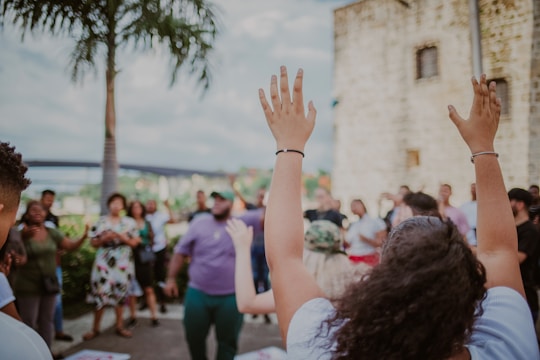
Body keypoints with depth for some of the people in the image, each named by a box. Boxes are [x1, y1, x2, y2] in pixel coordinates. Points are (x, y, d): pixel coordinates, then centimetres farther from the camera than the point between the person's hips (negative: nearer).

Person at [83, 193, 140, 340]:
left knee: (120, 293, 7)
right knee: (100, 293, -1)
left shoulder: (129, 222, 4)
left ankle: (119, 326, 19)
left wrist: (121, 236, -13)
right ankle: (95, 328, 12)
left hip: (123, 263, 1)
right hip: (104, 262, -1)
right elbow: (93, 243, 3)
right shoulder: (100, 221, 3)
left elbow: (134, 242, 1)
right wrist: (104, 238, -15)